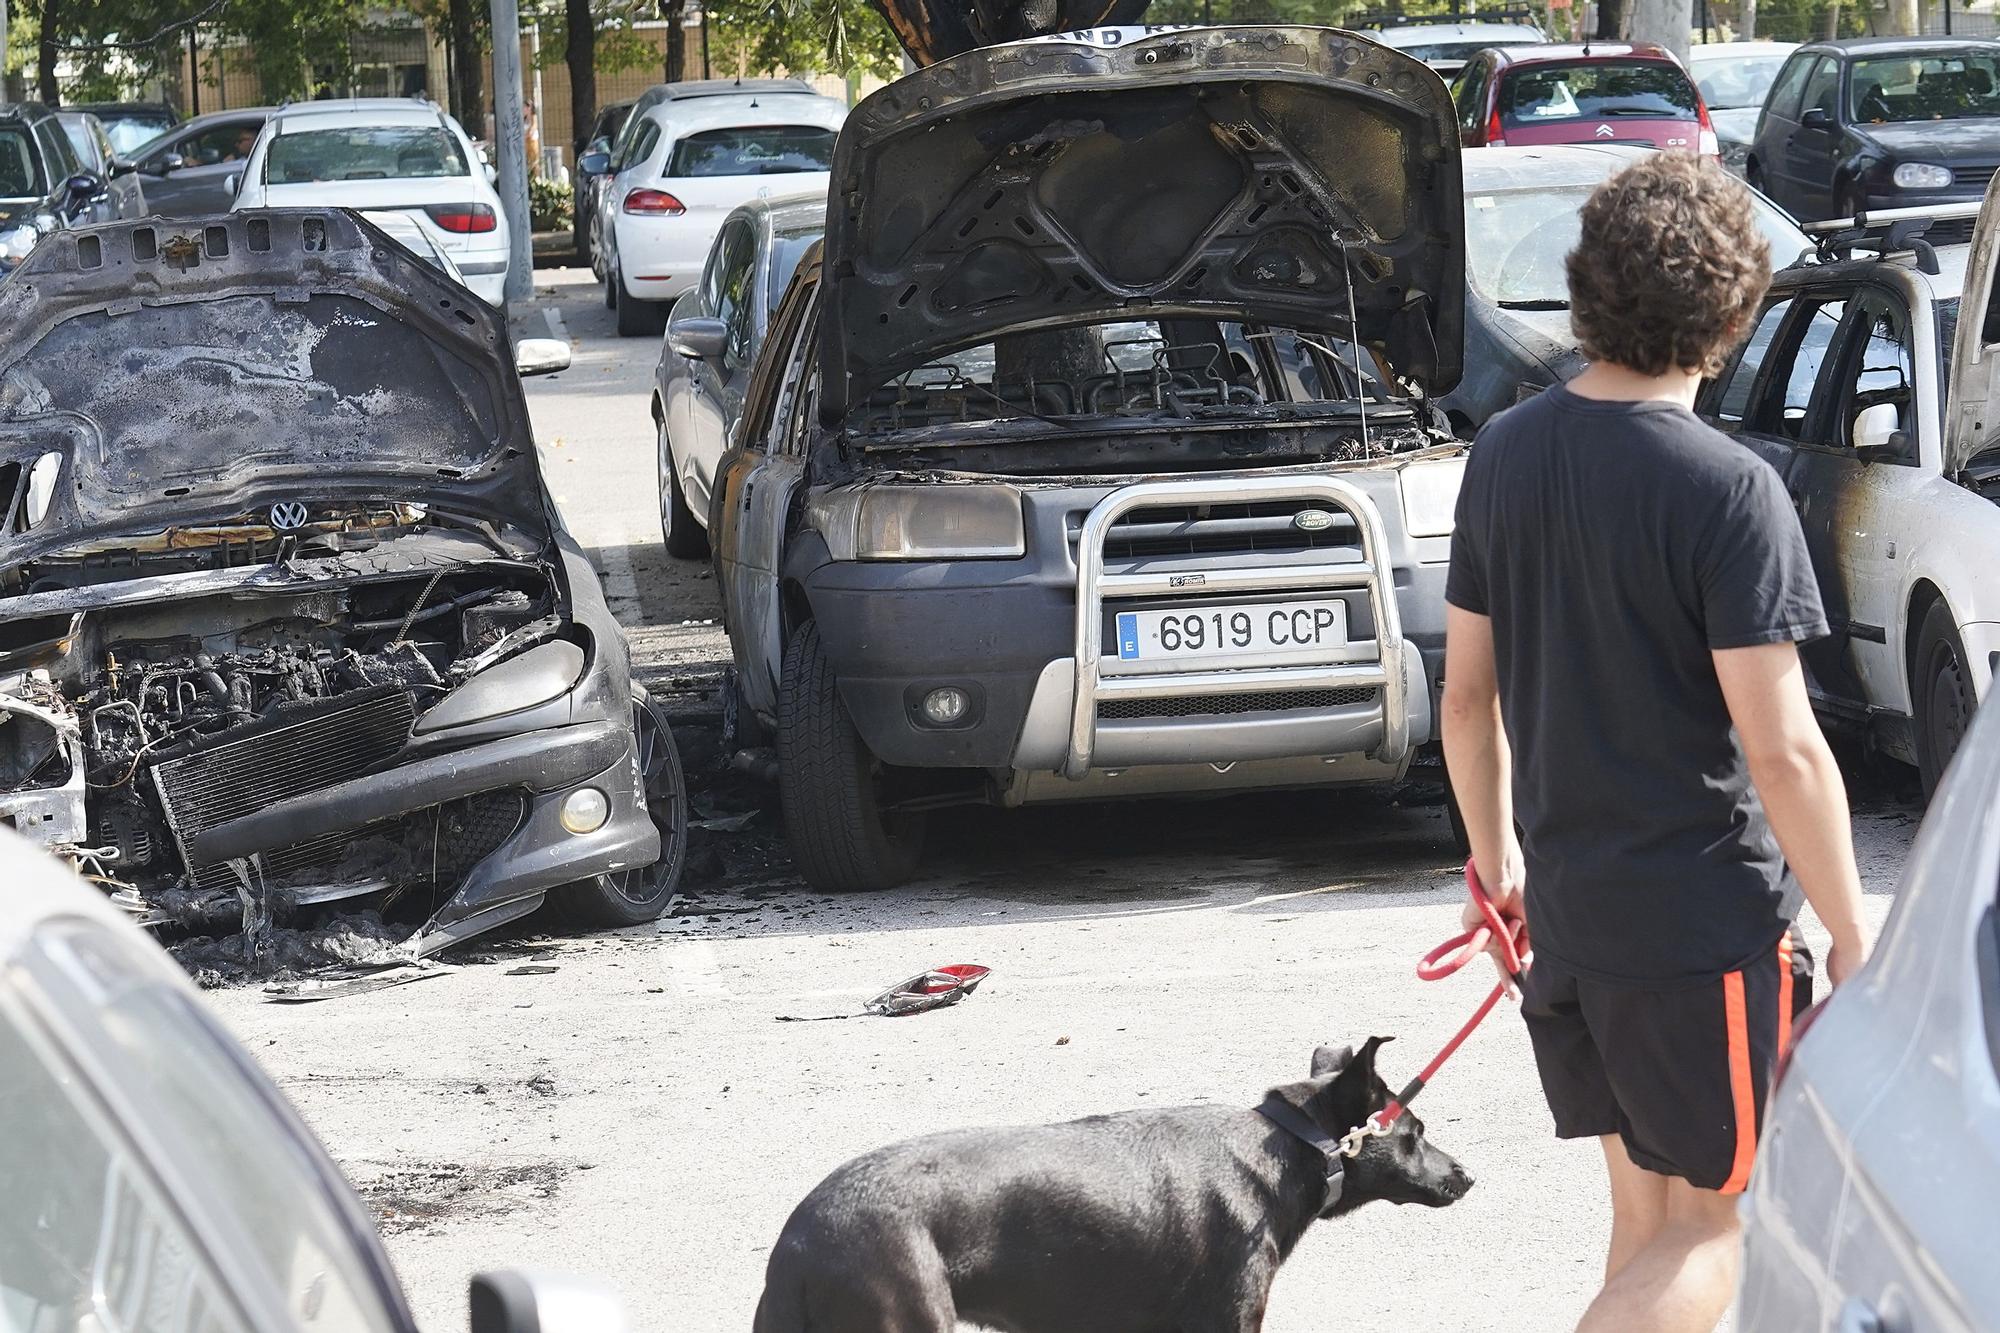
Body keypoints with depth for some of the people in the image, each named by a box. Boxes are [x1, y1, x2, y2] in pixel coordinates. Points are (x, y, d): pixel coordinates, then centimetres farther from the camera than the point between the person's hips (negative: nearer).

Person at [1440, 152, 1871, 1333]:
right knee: (1712, 1229, 6)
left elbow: (1468, 690, 10)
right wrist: (1852, 943, -10)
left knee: (1648, 1214, 19)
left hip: (1564, 909, 7)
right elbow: (1783, 751, -19)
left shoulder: (1506, 455, 2)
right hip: (1703, 919, -7)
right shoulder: (1727, 492, -18)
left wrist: (1494, 852, 23)